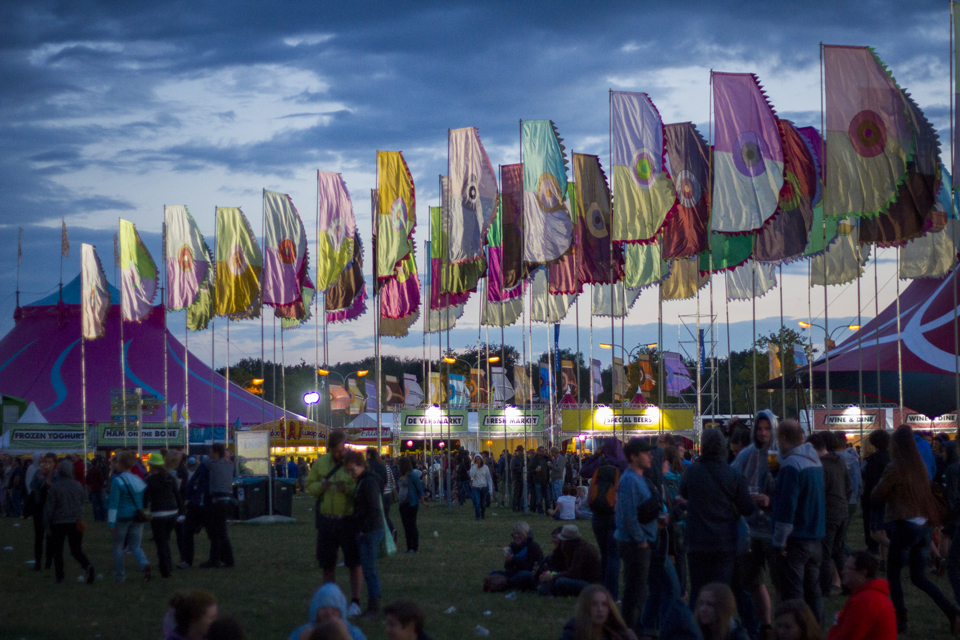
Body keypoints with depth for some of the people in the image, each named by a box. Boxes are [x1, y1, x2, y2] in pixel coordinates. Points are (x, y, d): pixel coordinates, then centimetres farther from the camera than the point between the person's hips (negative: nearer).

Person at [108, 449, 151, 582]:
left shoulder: (117, 481, -10)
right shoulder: (139, 481, 8)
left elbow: (113, 503, -14)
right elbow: (144, 501, 16)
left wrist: (111, 522, -14)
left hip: (122, 518, -5)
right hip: (137, 517, 5)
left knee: (118, 547, 12)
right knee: (135, 546, 10)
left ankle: (119, 576, 16)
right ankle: (144, 564, -20)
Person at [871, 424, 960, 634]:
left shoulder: (895, 469, -12)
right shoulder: (921, 467, 6)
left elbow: (876, 498, -3)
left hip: (905, 525, -6)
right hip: (925, 526, 6)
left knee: (893, 575, 8)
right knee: (919, 577, 13)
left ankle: (900, 621, 5)